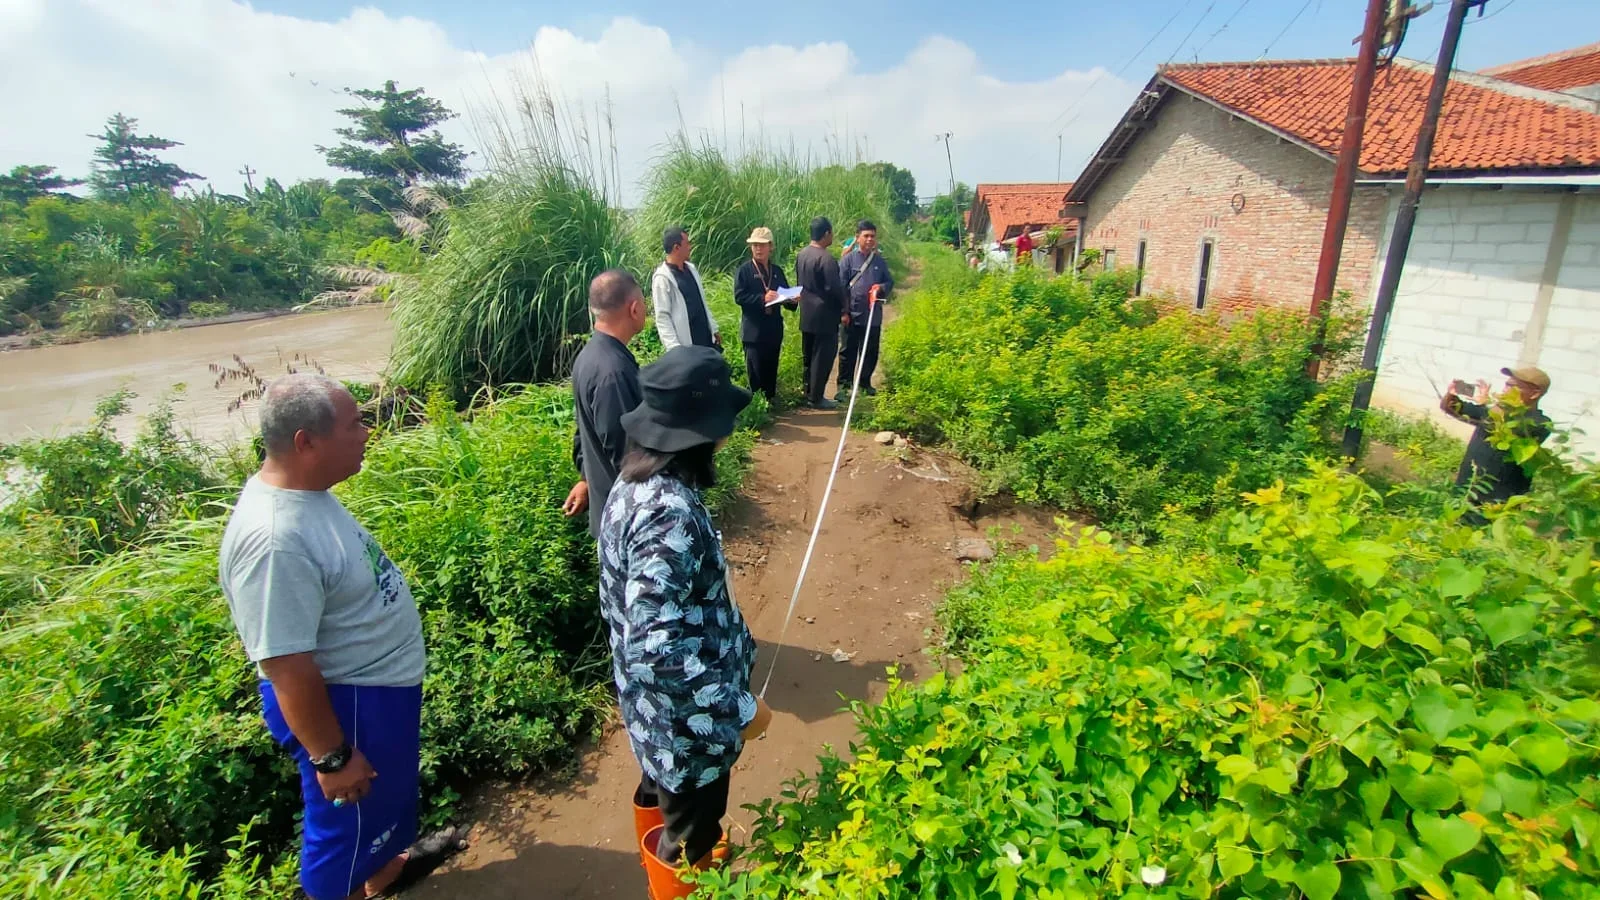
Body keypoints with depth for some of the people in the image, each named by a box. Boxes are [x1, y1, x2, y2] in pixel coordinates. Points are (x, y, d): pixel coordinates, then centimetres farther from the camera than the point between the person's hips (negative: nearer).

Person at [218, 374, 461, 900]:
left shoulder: (302, 491, -4)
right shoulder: (275, 540, -34)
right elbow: (287, 668, -29)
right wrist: (332, 758, -19)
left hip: (377, 683, 10)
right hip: (344, 702, -10)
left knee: (391, 789, 31)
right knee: (348, 820, 16)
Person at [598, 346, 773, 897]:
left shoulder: (636, 484, -5)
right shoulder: (672, 516, -35)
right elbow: (657, 650, -35)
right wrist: (737, 709, -23)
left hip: (652, 705, 9)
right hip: (686, 718, -9)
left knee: (662, 794, 35)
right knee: (689, 842, 19)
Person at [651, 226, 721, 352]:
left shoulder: (691, 269, 9)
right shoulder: (663, 277, -14)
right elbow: (662, 317, -16)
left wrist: (714, 328, 16)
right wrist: (674, 348, -22)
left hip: (706, 338, 8)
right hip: (686, 344, -7)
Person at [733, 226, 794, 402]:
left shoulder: (777, 271, 13)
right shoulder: (744, 270, -4)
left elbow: (786, 295, 16)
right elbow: (739, 297, -13)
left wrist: (792, 300, -7)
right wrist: (762, 298, -21)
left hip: (774, 329, 5)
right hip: (754, 330, -5)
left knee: (771, 369, 13)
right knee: (755, 371, -1)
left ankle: (770, 400, 25)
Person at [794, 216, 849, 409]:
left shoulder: (801, 255, 8)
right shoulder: (826, 259, -19)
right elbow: (835, 288, -19)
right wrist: (844, 311, -6)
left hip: (807, 315, 9)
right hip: (825, 316, -9)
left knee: (809, 356, 15)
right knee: (822, 357, -1)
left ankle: (809, 394, 23)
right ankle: (816, 398, 3)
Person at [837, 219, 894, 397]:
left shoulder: (879, 260, 7)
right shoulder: (848, 259, -5)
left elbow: (889, 281, 14)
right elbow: (840, 287, -6)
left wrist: (882, 288, -10)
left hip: (874, 316, 4)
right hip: (852, 315, -4)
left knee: (870, 352, 11)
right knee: (848, 352, 3)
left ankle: (865, 383, 26)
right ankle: (844, 384, 12)